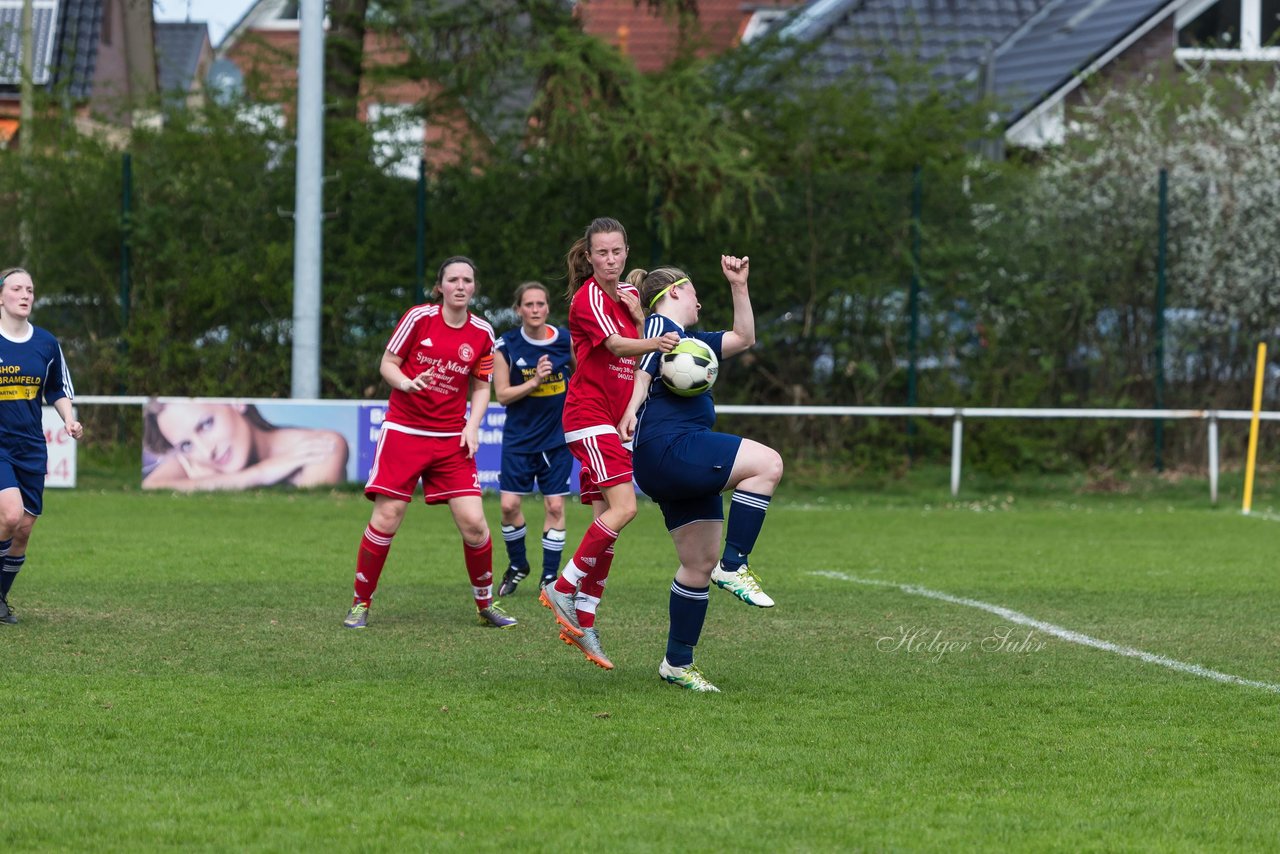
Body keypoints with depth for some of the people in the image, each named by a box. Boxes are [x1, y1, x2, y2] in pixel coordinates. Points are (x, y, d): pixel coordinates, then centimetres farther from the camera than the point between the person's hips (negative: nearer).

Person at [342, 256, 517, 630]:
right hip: (404, 430, -2)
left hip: (452, 438, 2)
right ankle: (360, 603, 9)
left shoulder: (482, 333, 2)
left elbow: (480, 388, 12)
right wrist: (407, 383, -21)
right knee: (386, 518, -7)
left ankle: (486, 605, 12)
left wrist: (473, 425, -4)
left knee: (473, 522, -7)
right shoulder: (419, 317, -5)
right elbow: (387, 364, 0)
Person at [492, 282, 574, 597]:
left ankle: (550, 576, 9)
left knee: (555, 506, -2)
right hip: (519, 438, 0)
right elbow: (502, 395, -7)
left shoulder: (566, 340, -5)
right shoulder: (506, 346, -7)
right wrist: (534, 381, -19)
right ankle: (517, 565, 21)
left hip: (558, 437, 0)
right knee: (509, 505, -4)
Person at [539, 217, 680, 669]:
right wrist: (654, 342, -44)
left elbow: (647, 350, 18)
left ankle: (582, 621, 4)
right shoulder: (589, 297, -11)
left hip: (616, 419, 8)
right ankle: (562, 588, -13)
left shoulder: (627, 294, 16)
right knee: (623, 506, -21)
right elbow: (616, 345, -28)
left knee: (607, 516, 3)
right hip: (588, 413, -8)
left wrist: (640, 315, 2)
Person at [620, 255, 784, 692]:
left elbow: (743, 338, 37)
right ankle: (734, 567, -22)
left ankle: (678, 663, 11)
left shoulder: (691, 340, 29)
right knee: (767, 463, -22)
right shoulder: (660, 325, 3)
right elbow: (644, 369, -13)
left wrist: (739, 286, 31)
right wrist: (633, 409, -29)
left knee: (700, 563, 7)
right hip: (666, 446, -10)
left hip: (687, 467, 10)